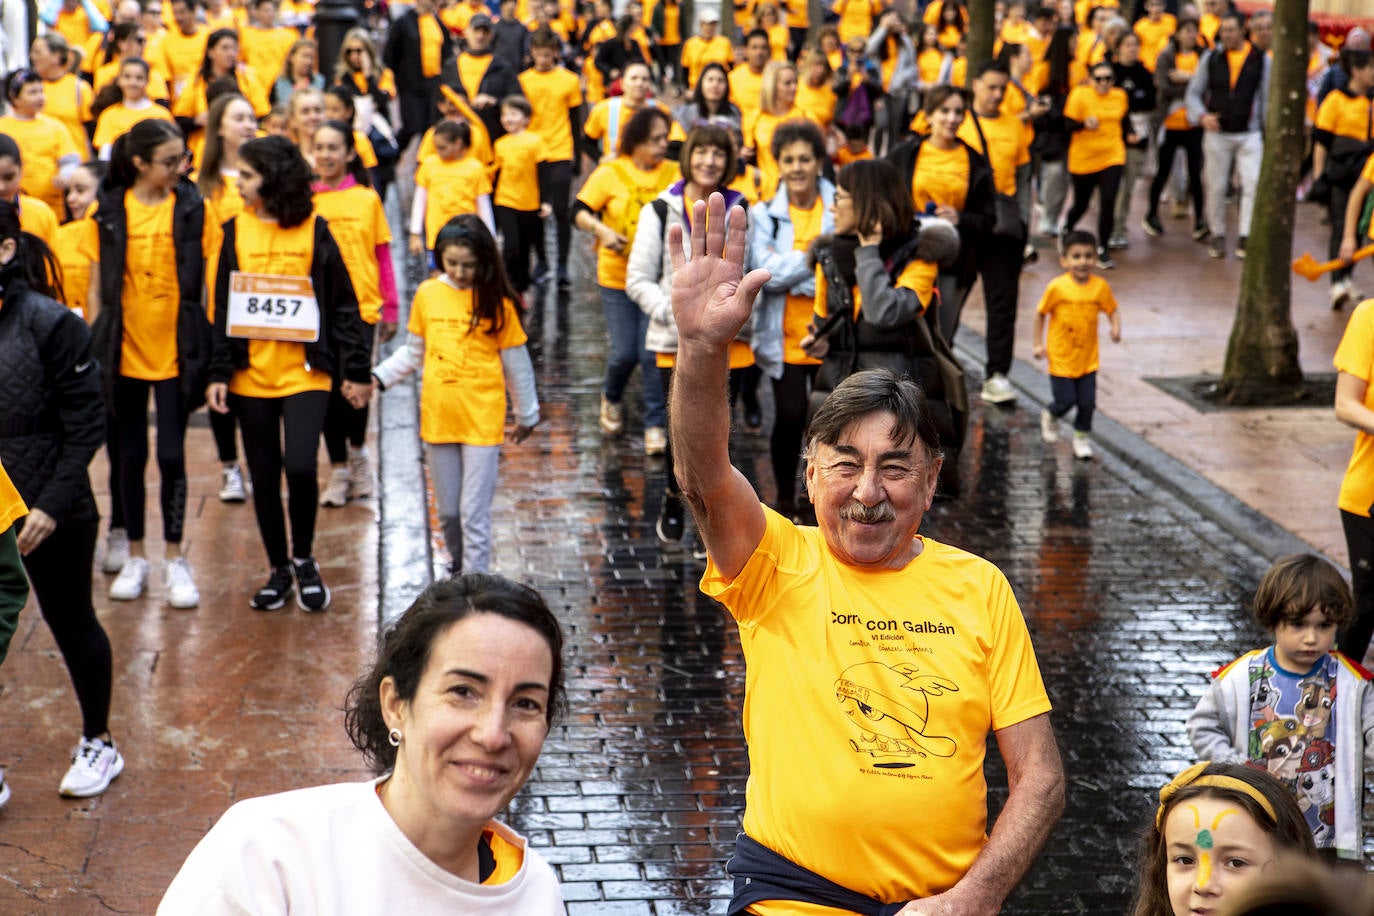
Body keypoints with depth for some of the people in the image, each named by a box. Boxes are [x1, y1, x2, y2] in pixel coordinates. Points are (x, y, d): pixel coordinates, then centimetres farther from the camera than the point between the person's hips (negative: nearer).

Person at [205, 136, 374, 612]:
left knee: (300, 467, -15)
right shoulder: (236, 231, 5)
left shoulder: (314, 232, -1)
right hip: (251, 373, 3)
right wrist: (219, 372, -1)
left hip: (306, 372, -3)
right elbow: (223, 308, 7)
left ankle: (304, 558, 9)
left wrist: (356, 369, -1)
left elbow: (344, 303, 2)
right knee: (264, 475, 8)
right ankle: (279, 570, 23)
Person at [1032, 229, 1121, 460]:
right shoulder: (1057, 287, -14)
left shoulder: (1100, 287, -6)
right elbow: (1041, 313, -3)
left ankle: (1082, 437, 24)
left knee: (1087, 402, 2)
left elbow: (1111, 310, 6)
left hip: (1088, 359, 2)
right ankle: (1050, 417, 35)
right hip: (1061, 357, -2)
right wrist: (1039, 344, -3)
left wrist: (1116, 327, -14)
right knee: (1065, 401, 1)